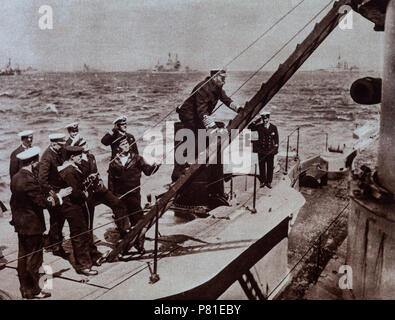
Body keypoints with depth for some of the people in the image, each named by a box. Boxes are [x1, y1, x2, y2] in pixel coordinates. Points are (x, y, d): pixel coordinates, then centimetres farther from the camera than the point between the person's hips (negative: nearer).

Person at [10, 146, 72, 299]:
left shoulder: (16, 177, 4)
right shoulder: (30, 181, -25)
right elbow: (43, 202, -24)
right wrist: (59, 195, -11)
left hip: (20, 223, 9)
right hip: (32, 225, -9)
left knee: (23, 257, 18)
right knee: (33, 259, 4)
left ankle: (25, 288, 30)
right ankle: (33, 291, 16)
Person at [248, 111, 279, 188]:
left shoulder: (273, 127, 3)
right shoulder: (259, 127, 1)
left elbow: (276, 139, 6)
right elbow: (249, 128, -3)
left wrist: (276, 148, 1)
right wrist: (255, 122, -12)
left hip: (270, 150, 0)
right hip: (261, 150, 0)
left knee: (270, 167, 5)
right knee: (262, 166, 5)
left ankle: (269, 182, 16)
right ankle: (262, 181, 16)